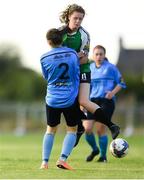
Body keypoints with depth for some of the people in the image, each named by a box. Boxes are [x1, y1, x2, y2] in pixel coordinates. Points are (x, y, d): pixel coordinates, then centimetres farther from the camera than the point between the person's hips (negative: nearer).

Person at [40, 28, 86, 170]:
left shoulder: (44, 59, -5)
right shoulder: (72, 54, -3)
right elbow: (77, 73, 10)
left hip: (52, 100, 1)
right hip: (70, 99, -1)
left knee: (50, 130, 16)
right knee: (72, 130, 12)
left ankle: (45, 162, 10)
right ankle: (62, 159, -5)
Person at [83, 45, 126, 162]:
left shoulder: (111, 68, 0)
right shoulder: (89, 68, 12)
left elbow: (121, 83, 4)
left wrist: (113, 92, -14)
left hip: (106, 101, -4)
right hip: (92, 101, 4)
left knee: (101, 129, -7)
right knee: (87, 128, -8)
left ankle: (103, 156, 12)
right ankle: (95, 149, 20)